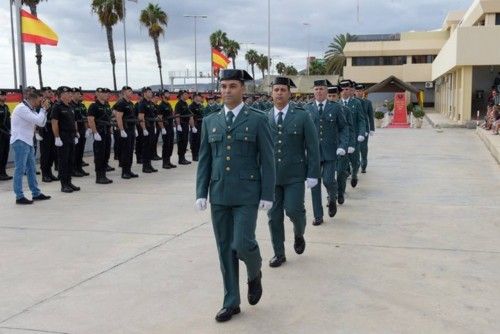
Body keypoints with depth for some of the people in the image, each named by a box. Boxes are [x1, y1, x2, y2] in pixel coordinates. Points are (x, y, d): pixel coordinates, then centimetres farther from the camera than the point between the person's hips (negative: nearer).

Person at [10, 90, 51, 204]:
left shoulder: (30, 109, 16)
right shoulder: (21, 108, -14)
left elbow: (41, 123, 14)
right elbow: (38, 121, -22)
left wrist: (44, 109, 3)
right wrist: (43, 108, -8)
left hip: (28, 142, 10)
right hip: (20, 142, -10)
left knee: (31, 169, 13)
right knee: (20, 170, -6)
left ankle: (36, 193, 20)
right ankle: (19, 197, -2)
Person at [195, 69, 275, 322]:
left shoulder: (258, 119, -2)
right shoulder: (210, 121, 9)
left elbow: (267, 160, -4)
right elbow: (204, 160, 9)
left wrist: (267, 195, -8)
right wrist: (201, 193, 1)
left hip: (247, 194, -4)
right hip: (219, 195, 4)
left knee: (243, 244, -11)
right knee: (225, 249, 8)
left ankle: (254, 274, 24)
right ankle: (231, 302, 19)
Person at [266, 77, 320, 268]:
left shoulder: (302, 116, -3)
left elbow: (312, 147, -3)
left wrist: (312, 174, -8)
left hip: (294, 175, -3)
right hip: (271, 175, 3)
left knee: (293, 209, -11)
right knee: (274, 215, 5)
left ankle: (299, 235, 24)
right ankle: (279, 254, 20)